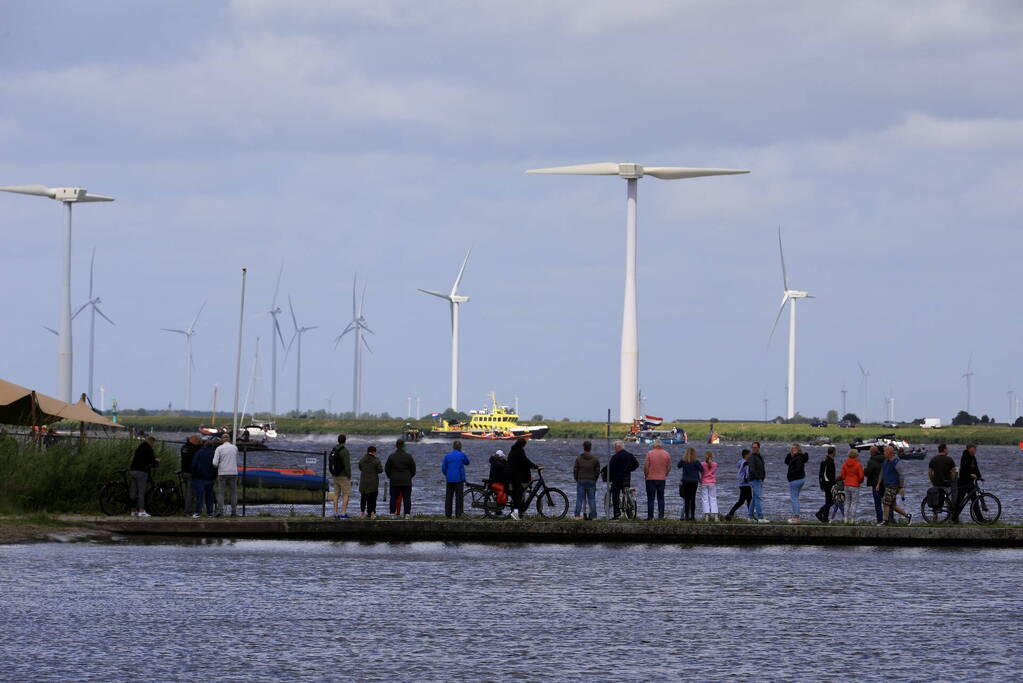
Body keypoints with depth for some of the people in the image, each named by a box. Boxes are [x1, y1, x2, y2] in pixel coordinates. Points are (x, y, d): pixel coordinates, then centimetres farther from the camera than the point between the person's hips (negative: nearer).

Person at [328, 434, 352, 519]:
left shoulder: (333, 450, 8)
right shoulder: (344, 451, -16)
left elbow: (330, 463, 13)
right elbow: (347, 465, -19)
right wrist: (349, 477, -13)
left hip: (335, 476, 7)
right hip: (343, 476, -7)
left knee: (336, 495, 10)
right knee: (346, 495, -4)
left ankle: (335, 513, 8)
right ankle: (343, 513, -11)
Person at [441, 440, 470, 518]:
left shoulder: (447, 456, 2)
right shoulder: (462, 455, -5)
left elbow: (443, 469, 6)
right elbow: (467, 462, 15)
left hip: (449, 479, 2)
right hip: (459, 479, -2)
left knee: (448, 497, 6)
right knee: (459, 497, 2)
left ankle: (448, 514, 5)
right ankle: (458, 514, -3)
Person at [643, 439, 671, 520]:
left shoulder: (650, 453, -7)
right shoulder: (666, 454, 0)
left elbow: (646, 466, -8)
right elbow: (669, 467, 4)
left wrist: (646, 475, 7)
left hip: (651, 479, -2)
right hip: (662, 479, 2)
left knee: (650, 498, 2)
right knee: (661, 498, 8)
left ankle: (650, 515, -1)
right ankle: (661, 515, 2)